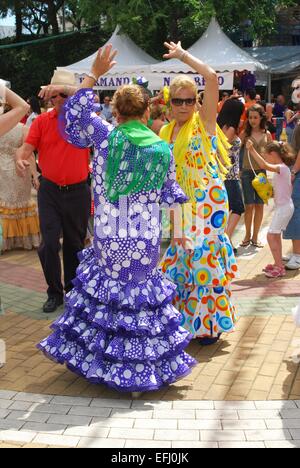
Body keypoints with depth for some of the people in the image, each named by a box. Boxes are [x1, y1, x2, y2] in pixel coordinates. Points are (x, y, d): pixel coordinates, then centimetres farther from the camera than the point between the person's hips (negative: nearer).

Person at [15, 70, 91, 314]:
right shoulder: (42, 121, 1)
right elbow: (27, 147, -5)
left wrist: (65, 88, -32)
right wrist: (20, 158, -28)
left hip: (78, 191, 0)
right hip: (50, 191, 1)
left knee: (75, 244, 12)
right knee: (49, 243, -4)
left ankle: (73, 290, 30)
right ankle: (54, 292, 14)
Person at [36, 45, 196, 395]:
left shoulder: (107, 136, -7)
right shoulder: (163, 150, -2)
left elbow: (74, 115, 7)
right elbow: (170, 195, 8)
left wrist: (94, 74, 12)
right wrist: (185, 195, 31)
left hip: (107, 239, 0)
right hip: (145, 242, 0)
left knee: (101, 293, 16)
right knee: (142, 295, 10)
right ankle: (144, 367, 18)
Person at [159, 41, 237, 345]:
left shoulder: (204, 121, -6)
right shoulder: (166, 133, 9)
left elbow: (212, 77, -20)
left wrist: (183, 55, -10)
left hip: (208, 198, -6)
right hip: (183, 202, 6)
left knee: (205, 255, -4)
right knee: (181, 255, 11)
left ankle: (210, 322, 11)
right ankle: (189, 319, 28)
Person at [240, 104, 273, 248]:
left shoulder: (267, 134, 5)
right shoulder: (245, 133, -1)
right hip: (247, 172, -2)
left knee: (259, 205, 7)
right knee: (249, 205, 0)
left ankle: (255, 236, 18)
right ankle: (247, 235, 16)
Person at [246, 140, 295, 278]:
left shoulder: (281, 168, -18)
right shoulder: (284, 168, 11)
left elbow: (264, 165, -36)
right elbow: (290, 188, 19)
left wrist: (252, 150, -38)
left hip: (283, 207, -10)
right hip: (285, 206, 10)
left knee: (271, 236, -11)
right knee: (276, 236, 18)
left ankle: (279, 268, -8)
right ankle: (278, 264, 28)